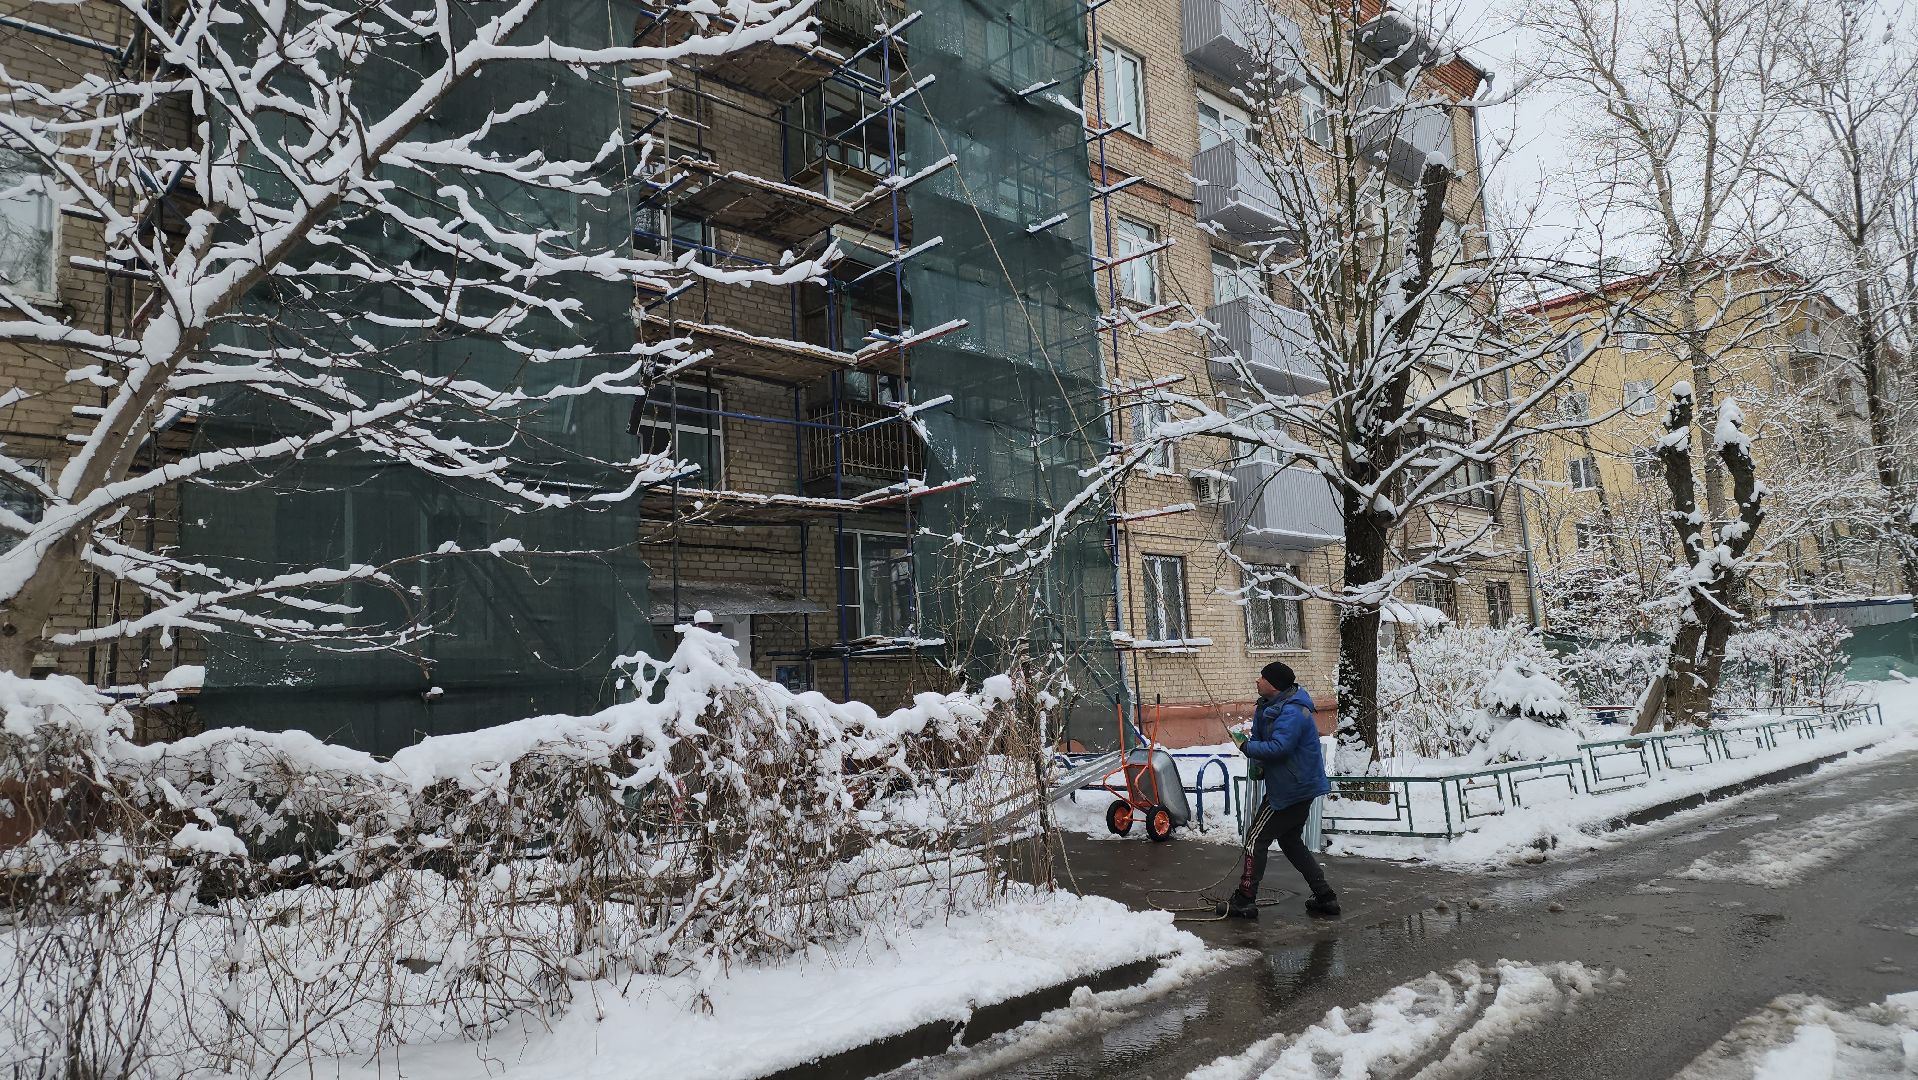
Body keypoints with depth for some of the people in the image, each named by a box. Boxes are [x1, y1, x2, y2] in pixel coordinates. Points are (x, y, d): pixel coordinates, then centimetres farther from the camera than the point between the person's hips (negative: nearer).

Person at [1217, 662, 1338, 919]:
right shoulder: (1272, 707, 10)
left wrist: (1248, 748, -18)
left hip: (1290, 790, -11)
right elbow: (1264, 737, 19)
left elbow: (1278, 748, -32)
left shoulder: (1291, 713, -23)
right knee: (1291, 841, 20)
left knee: (1257, 839, -3)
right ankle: (1325, 898, 22)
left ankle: (1244, 900, 3)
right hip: (1302, 787, 11)